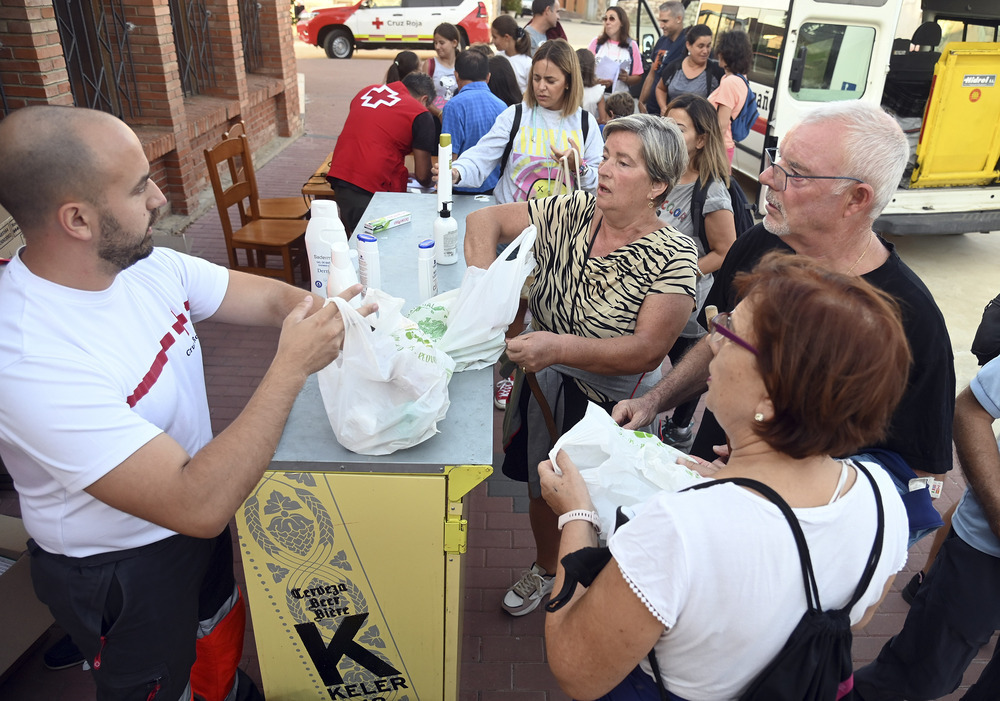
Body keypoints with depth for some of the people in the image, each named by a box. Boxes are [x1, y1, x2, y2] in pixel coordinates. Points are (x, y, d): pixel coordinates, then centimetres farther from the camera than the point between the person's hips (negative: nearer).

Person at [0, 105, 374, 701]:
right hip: (118, 575, -7)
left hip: (195, 519, 7)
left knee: (223, 637, 30)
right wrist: (294, 364, -35)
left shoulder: (142, 262, -13)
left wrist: (330, 313, -23)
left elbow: (268, 296, -1)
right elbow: (200, 506, -39)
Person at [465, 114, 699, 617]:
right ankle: (544, 569, 54)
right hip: (542, 388, 4)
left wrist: (559, 348, -40)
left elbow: (647, 350, -28)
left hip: (612, 407, -4)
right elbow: (486, 219, 1)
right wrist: (482, 270, -19)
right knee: (542, 488, 22)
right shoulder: (572, 212, -7)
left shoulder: (673, 257, -19)